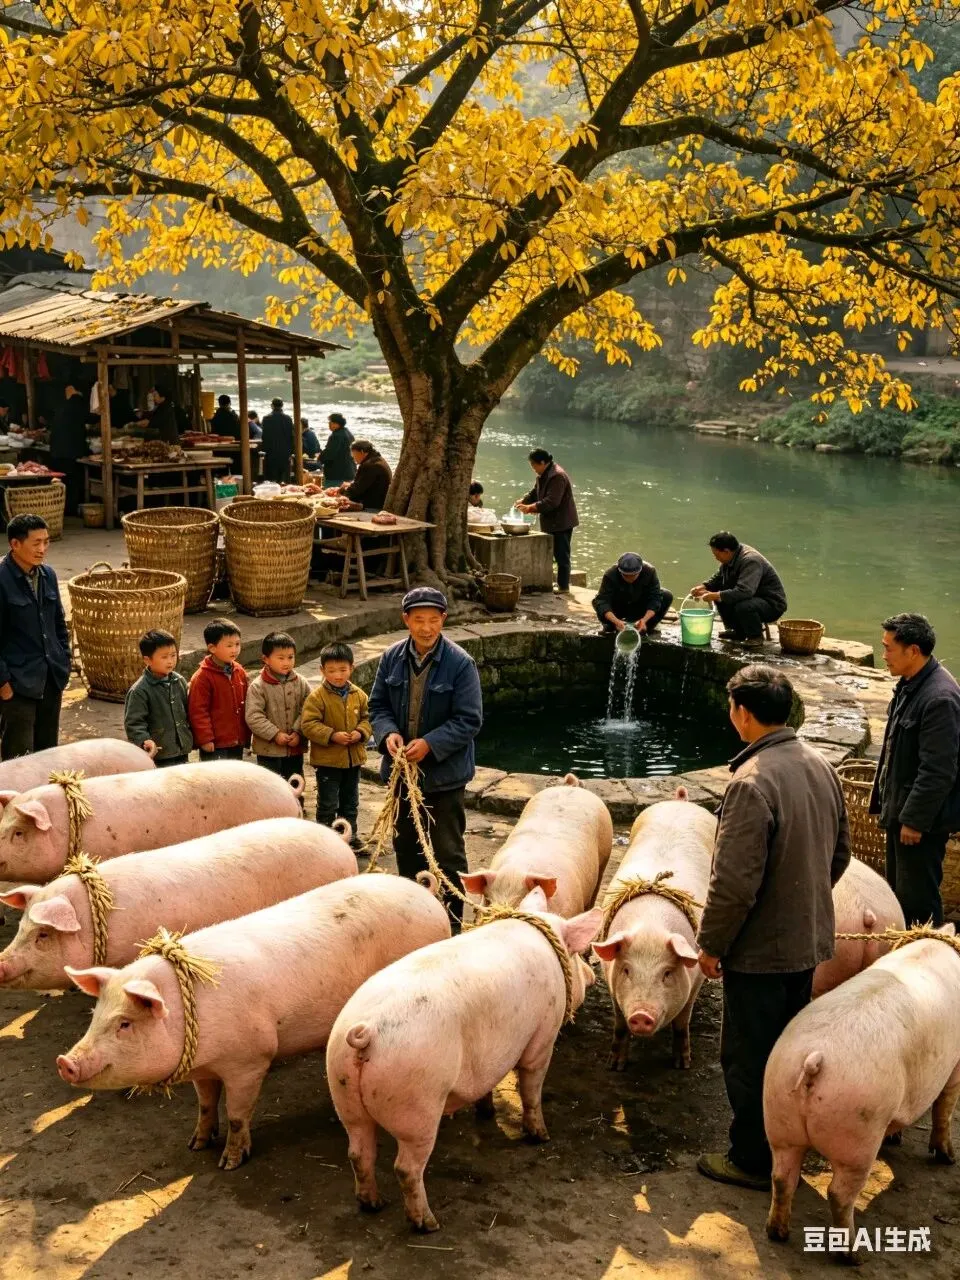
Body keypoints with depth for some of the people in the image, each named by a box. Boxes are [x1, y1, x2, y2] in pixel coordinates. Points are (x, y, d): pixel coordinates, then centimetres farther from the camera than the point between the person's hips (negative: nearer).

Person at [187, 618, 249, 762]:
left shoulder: (239, 672, 6)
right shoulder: (202, 677, -15)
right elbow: (198, 711, -15)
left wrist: (246, 734, 14)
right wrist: (205, 738, -15)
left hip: (237, 741, 7)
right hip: (215, 744, -7)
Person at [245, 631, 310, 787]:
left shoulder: (300, 683, 0)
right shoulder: (258, 686, -11)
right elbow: (253, 717, -16)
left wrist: (298, 732, -15)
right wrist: (275, 734, -19)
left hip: (295, 750, 4)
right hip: (268, 751, -4)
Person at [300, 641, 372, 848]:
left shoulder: (358, 695, 1)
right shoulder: (317, 696, -14)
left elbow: (366, 718, 9)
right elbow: (309, 724, -17)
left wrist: (361, 732, -12)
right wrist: (332, 736, -25)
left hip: (353, 759, 5)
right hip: (327, 760, -5)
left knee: (350, 802, 18)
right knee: (327, 804, 5)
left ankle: (350, 835, 32)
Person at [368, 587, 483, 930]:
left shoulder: (460, 664, -15)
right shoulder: (392, 658, -1)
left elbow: (469, 720, -14)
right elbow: (378, 705, 7)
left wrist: (430, 744, -24)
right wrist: (388, 734, -14)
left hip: (444, 773, -5)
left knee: (447, 851, 2)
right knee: (405, 847, 18)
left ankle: (451, 924, 13)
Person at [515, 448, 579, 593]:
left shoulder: (557, 476, -23)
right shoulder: (543, 475, 11)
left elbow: (551, 502, -29)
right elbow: (535, 493, 18)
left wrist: (530, 507, -27)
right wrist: (522, 502, 0)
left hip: (562, 522, -10)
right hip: (551, 522, 10)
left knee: (561, 555, -4)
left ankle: (563, 587, 2)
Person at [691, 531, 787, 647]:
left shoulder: (750, 561, -27)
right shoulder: (731, 558, 1)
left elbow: (744, 591, -39)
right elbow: (718, 578, 17)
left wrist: (715, 596, -34)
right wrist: (703, 587, -3)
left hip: (772, 604, -9)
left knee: (743, 607, -36)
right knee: (720, 596, 0)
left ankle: (756, 636, -9)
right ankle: (738, 631, 12)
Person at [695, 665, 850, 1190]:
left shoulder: (753, 782, -27)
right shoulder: (820, 766, -1)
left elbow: (735, 881, -26)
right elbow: (840, 853, 12)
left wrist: (710, 943, -13)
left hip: (760, 949, -8)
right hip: (810, 939, 8)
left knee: (748, 1059, 9)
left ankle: (753, 1160, 22)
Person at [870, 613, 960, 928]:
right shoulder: (910, 684, 5)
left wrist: (915, 819, -20)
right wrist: (886, 800, 18)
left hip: (921, 817, -10)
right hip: (901, 807, 10)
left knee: (917, 898, 1)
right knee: (898, 890, 20)